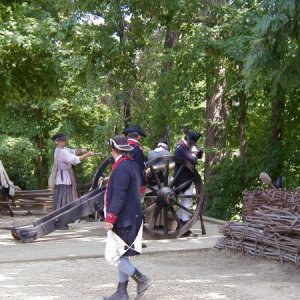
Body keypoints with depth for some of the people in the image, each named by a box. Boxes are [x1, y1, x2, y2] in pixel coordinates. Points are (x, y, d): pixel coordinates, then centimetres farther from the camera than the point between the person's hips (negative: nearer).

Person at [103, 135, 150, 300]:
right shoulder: (132, 165, 12)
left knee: (112, 256, -5)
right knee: (122, 255, 13)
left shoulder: (121, 168, -19)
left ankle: (141, 279, -1)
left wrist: (110, 219, -22)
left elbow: (118, 196, -25)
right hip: (130, 218, 10)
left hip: (123, 220, -10)